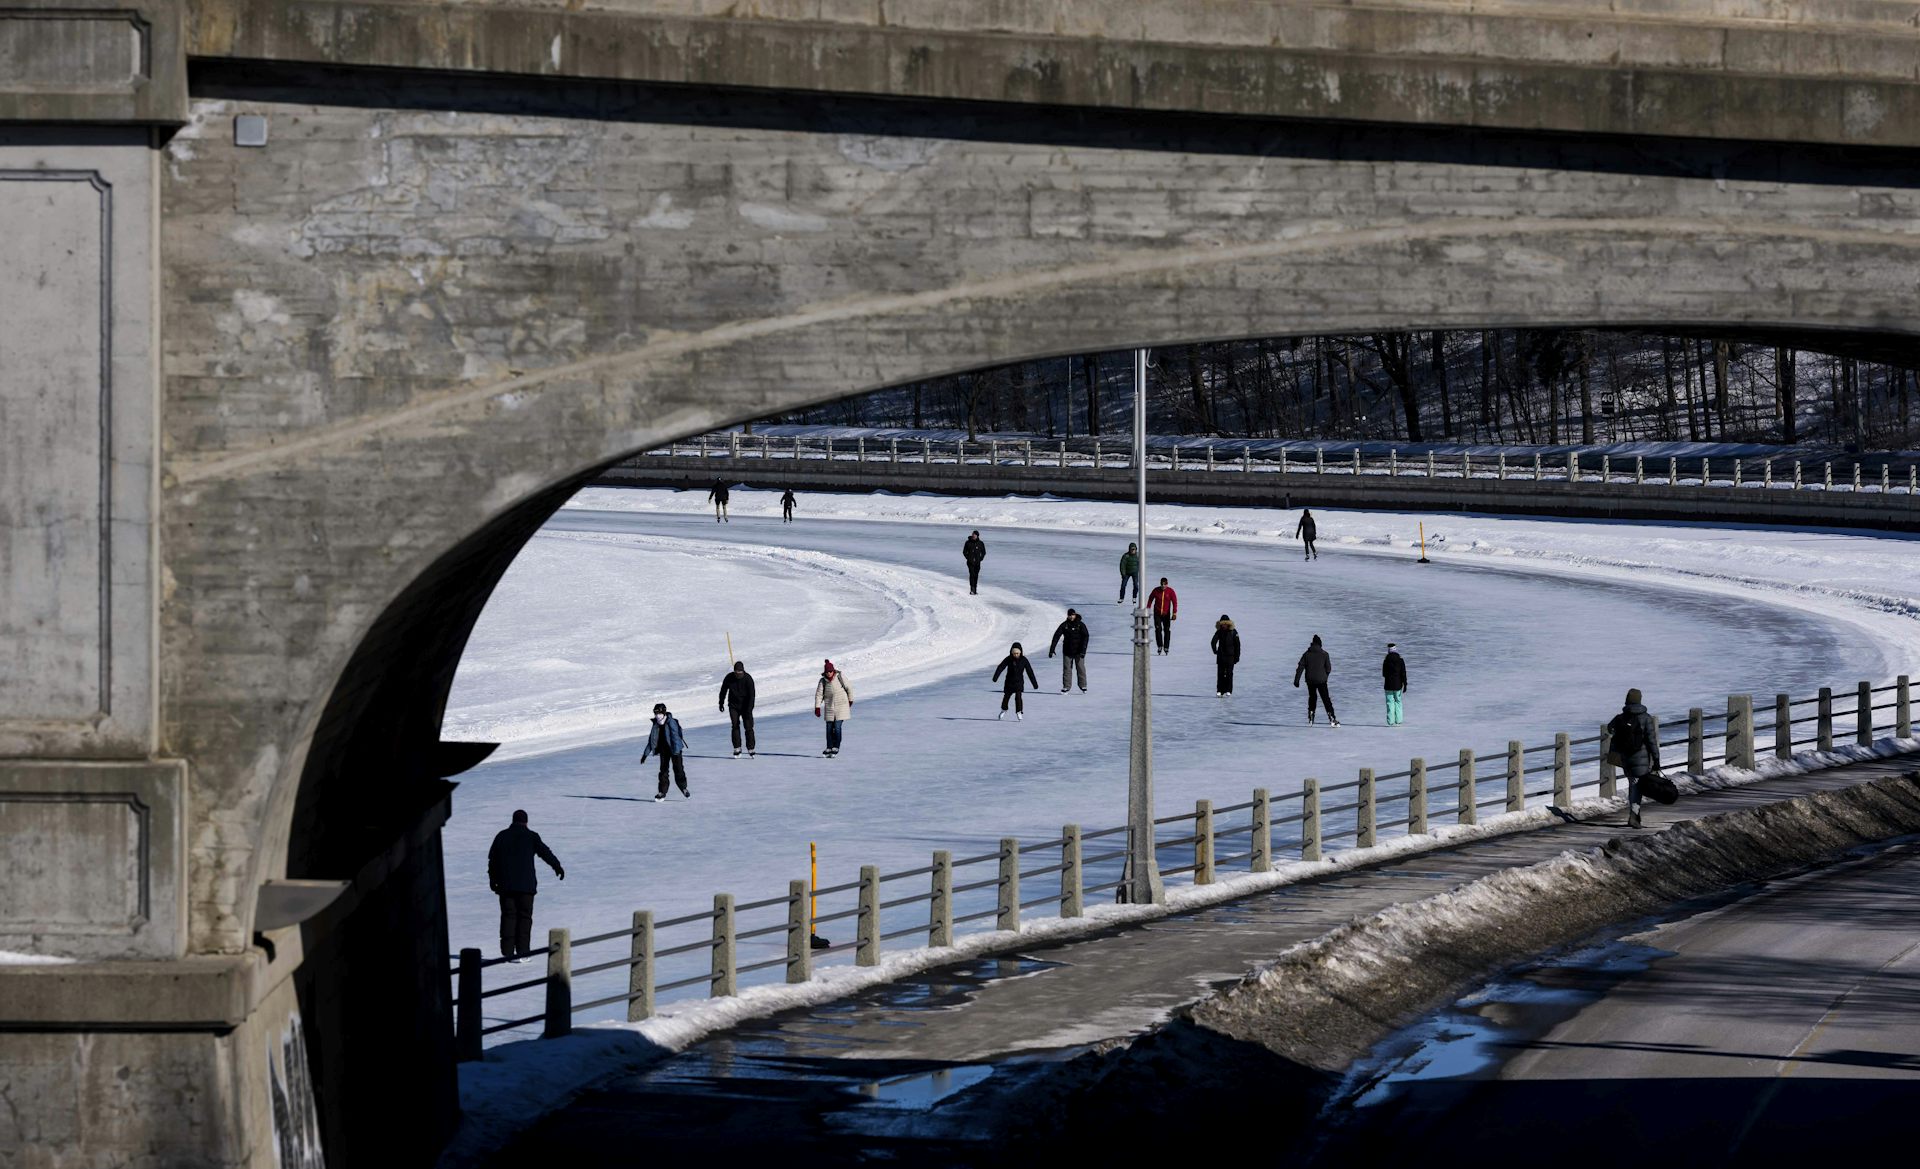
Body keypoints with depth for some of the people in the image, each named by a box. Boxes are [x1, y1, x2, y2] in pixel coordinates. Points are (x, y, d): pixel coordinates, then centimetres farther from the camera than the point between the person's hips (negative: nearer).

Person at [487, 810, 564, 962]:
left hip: (505, 885, 3)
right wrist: (558, 867, 16)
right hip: (526, 885, -3)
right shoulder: (531, 836, -2)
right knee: (524, 917, 2)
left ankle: (507, 952, 1)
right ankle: (522, 952, -2)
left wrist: (492, 879, 25)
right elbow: (545, 853, 1)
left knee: (508, 916, 5)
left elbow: (492, 859, 13)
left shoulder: (502, 836, 7)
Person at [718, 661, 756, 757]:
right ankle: (737, 749, 1)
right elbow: (723, 691, 8)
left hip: (745, 706, -2)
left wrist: (749, 709, -25)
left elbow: (751, 695, -18)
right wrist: (721, 703, 13)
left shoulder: (748, 679, -16)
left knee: (748, 727, -6)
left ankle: (750, 749, 1)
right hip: (733, 706, 2)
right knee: (735, 726, -5)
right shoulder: (729, 678, -9)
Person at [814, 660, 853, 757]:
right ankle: (829, 748, 17)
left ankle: (836, 748, -1)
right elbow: (819, 694, -4)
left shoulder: (840, 677, -8)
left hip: (841, 706, -3)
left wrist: (850, 700, 12)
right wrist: (817, 707, -12)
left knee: (837, 727, -10)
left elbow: (848, 688, 4)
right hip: (829, 708, 3)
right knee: (829, 728, 4)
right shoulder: (823, 681, -3)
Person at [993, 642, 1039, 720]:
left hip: (1019, 682, -1)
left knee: (1018, 696, -15)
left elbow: (1030, 672, -6)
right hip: (1009, 681, 1)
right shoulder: (1008, 659, -11)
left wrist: (1035, 683, -4)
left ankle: (1019, 712, -5)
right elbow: (1000, 667, -20)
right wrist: (995, 677, -35)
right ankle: (1004, 710, 35)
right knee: (1006, 696, 12)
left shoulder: (1024, 660, -11)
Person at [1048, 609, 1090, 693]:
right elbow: (1056, 636, -6)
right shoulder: (1064, 625, -2)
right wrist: (1051, 649, -14)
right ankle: (1066, 687, 3)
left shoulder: (1081, 625, -6)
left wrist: (1083, 650, -23)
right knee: (1067, 669, -1)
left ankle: (1083, 686, 13)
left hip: (1078, 651, -1)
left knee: (1080, 668, 1)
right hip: (1068, 651, 1)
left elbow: (1085, 637, -12)